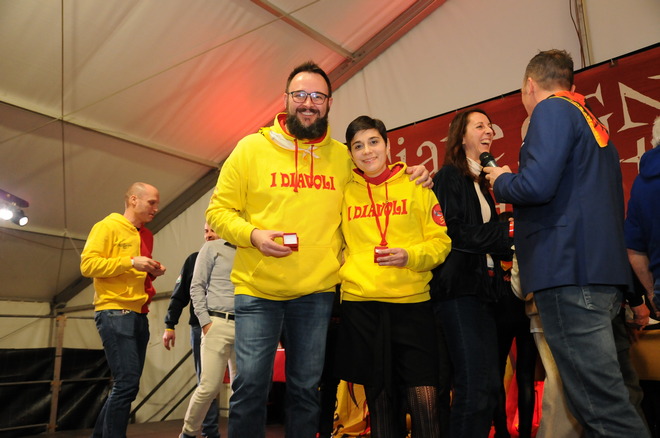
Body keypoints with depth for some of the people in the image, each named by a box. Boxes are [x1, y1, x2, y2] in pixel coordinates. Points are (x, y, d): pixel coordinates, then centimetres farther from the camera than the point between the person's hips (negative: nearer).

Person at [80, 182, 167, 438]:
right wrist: (130, 262, -19)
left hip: (139, 315, 8)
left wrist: (152, 273, 7)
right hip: (114, 313, -8)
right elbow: (87, 264, -12)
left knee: (127, 384, 10)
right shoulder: (107, 226, -3)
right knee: (127, 383, -12)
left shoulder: (147, 235, 19)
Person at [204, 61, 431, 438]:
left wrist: (410, 178, 7)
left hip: (317, 293, 2)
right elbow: (218, 210, 1)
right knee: (251, 385, 1)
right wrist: (252, 235, -16)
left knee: (306, 389, 12)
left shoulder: (343, 156, 7)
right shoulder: (251, 148, 0)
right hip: (257, 289, -1)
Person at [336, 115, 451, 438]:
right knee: (378, 396, 11)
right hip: (359, 304, 2)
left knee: (424, 397, -3)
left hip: (412, 302, -1)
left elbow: (440, 241, 3)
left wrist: (410, 256, -14)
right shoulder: (345, 193, 9)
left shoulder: (416, 187, 6)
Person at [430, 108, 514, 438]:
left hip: (481, 288, 9)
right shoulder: (450, 176, -2)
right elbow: (453, 232, -14)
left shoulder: (480, 183, 22)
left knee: (489, 386, 8)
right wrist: (506, 233, -11)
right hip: (458, 289, -8)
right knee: (474, 387, -11)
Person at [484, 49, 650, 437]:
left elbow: (536, 185, -18)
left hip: (569, 270, -10)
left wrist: (501, 181, 2)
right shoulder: (592, 122, 24)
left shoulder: (553, 110, -3)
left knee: (602, 406, -8)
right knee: (606, 394, 14)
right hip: (605, 270, 10)